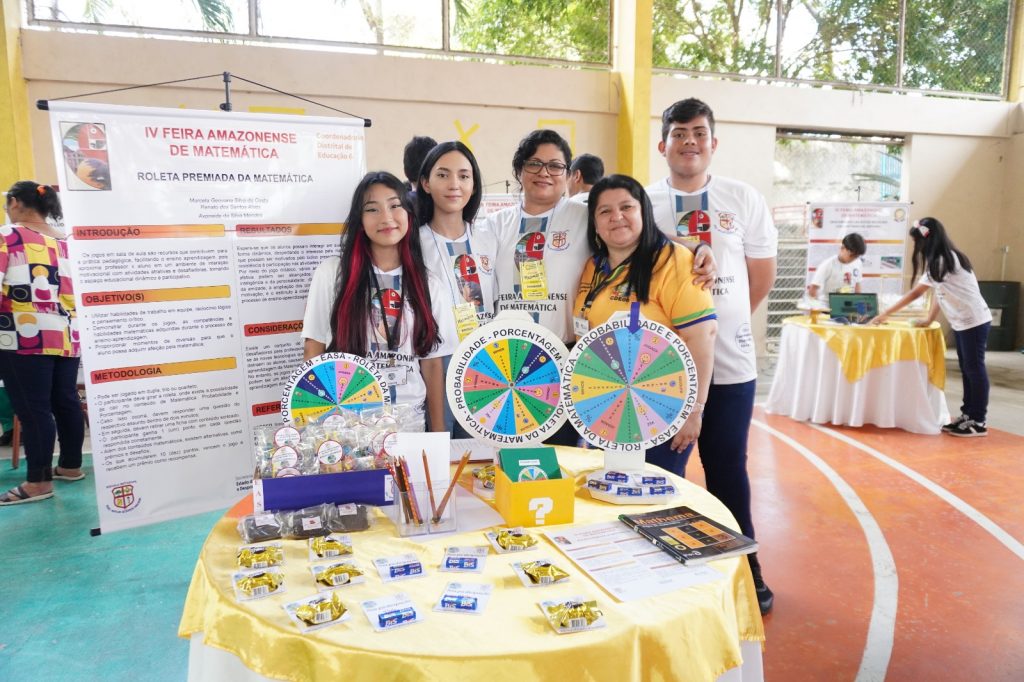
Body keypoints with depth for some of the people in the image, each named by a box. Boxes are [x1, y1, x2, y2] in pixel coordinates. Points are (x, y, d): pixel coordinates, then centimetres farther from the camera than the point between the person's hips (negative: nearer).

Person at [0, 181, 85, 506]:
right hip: (66, 335, 6)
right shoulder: (66, 241, 13)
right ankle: (71, 465, 23)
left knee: (32, 408, -3)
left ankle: (39, 481, 2)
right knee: (66, 401, 12)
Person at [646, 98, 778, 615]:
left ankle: (745, 570, 28)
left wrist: (722, 319, 12)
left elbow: (762, 273, 10)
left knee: (728, 469, 10)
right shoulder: (642, 202, 2)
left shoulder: (744, 199, 3)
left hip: (730, 362, 0)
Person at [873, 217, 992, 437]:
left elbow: (915, 293, -19)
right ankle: (967, 414, 20)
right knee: (967, 368, 12)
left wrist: (886, 314, -16)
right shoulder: (945, 259, 12)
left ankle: (978, 422, 3)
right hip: (962, 322, 10)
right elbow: (939, 293, 11)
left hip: (974, 321, -10)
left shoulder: (942, 260, -18)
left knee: (974, 368, -4)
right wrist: (928, 320, 5)